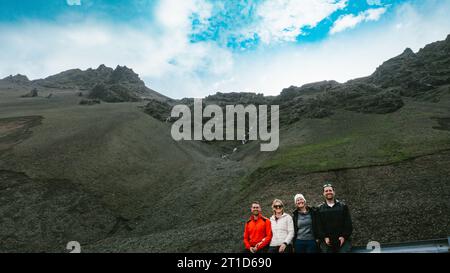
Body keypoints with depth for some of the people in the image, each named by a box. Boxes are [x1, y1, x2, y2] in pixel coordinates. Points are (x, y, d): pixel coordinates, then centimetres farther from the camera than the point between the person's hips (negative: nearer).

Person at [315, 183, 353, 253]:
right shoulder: (319, 209, 9)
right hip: (327, 242, 0)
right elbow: (318, 226, 4)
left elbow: (348, 224, 4)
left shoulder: (343, 206, 9)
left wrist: (344, 236, -8)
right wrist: (324, 238, -9)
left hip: (343, 240, 0)